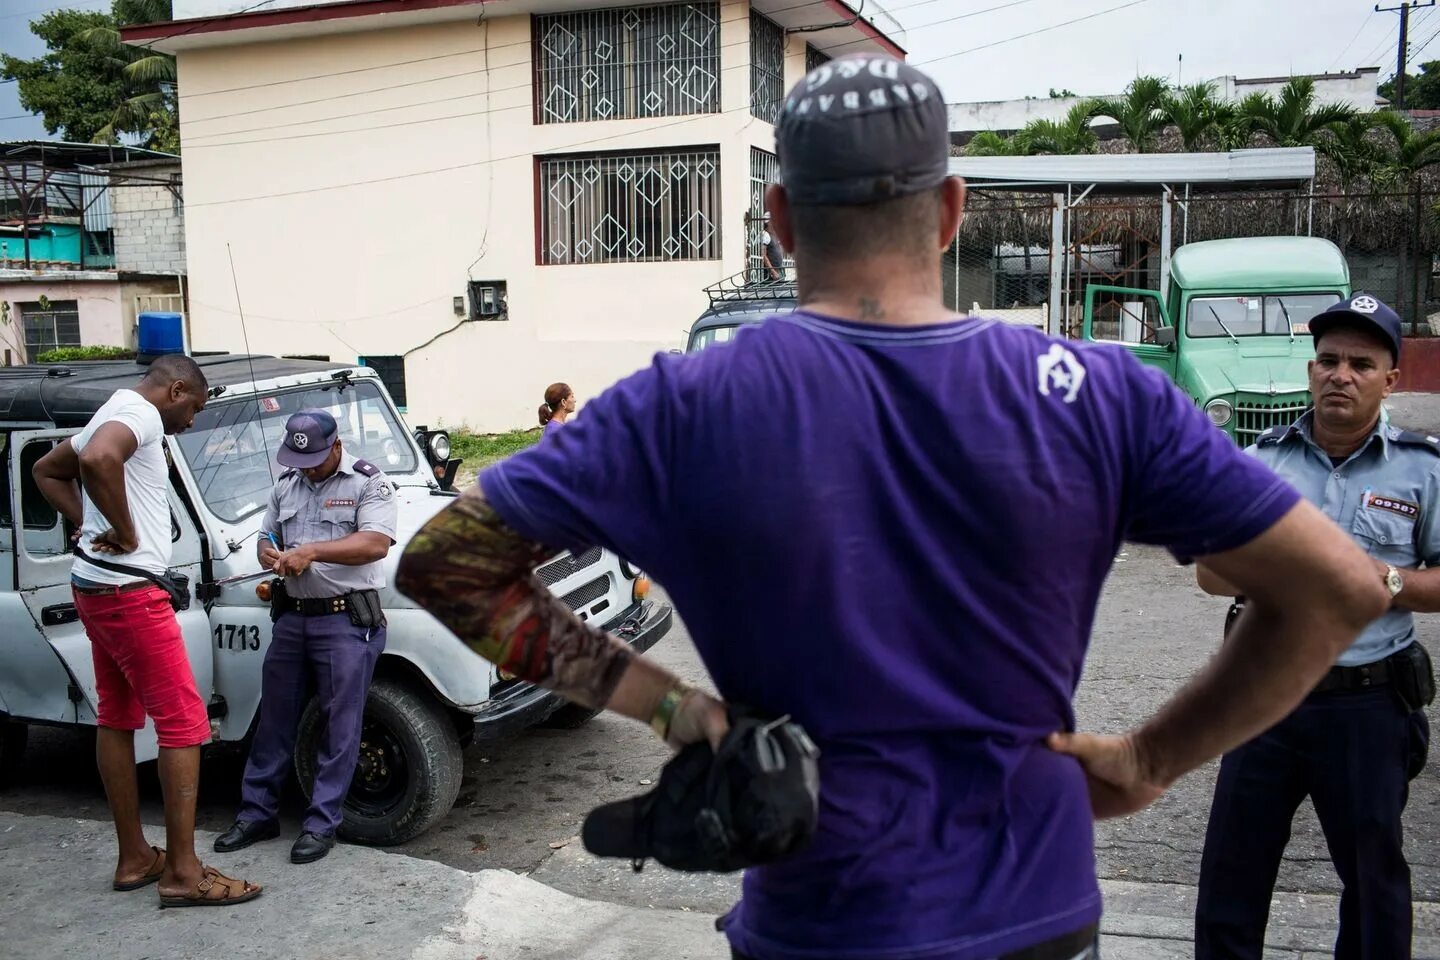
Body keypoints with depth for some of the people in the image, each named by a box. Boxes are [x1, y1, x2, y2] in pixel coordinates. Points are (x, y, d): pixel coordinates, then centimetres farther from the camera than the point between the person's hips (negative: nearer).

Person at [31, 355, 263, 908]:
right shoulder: (140, 414, -14)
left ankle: (134, 858, 24)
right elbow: (98, 459, -36)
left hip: (95, 587, 11)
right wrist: (126, 532, -23)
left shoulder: (113, 415, 17)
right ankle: (183, 874, -3)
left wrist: (88, 525, 16)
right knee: (184, 725, -6)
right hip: (129, 591, -11)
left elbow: (47, 471, 29)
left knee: (117, 719, 14)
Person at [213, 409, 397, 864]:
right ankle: (257, 813, 23)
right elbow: (267, 538, 20)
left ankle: (321, 824, 8)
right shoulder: (286, 486, 14)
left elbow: (376, 543, -19)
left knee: (340, 726, -1)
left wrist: (312, 550, -25)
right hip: (291, 617, 6)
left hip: (347, 620, -6)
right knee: (274, 719, 12)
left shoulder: (368, 483, -7)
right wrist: (270, 555, -5)